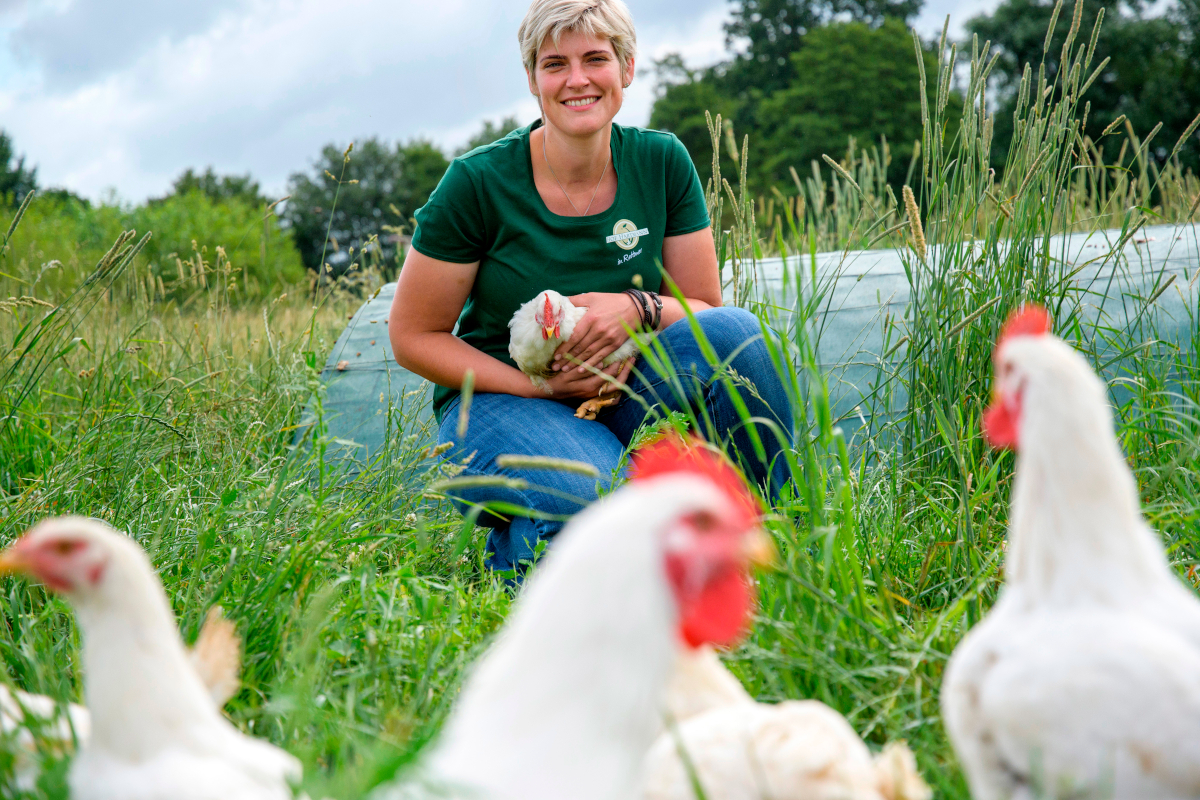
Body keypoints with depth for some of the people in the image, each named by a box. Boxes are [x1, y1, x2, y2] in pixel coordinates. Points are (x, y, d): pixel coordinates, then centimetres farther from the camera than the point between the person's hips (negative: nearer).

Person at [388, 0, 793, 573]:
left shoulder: (662, 164, -2)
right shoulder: (478, 182, -11)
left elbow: (704, 308, 4)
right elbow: (413, 336, -6)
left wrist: (638, 309, -20)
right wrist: (542, 386, -17)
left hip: (624, 391, 4)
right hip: (500, 399, -4)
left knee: (735, 333, -25)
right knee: (604, 502, -36)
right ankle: (513, 547, -1)